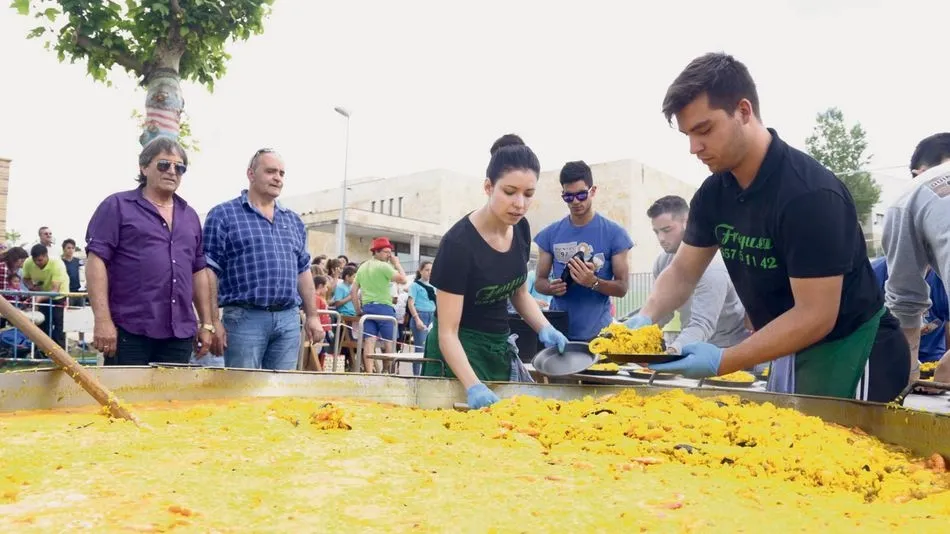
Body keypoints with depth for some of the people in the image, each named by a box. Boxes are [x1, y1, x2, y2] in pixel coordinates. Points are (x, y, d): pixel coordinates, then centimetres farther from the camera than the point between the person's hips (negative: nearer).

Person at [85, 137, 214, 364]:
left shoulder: (190, 216, 17)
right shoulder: (117, 206, 2)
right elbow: (96, 260, -6)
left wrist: (206, 323, 14)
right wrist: (102, 319, -15)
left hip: (180, 334, 5)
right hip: (129, 331, -5)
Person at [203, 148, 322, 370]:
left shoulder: (294, 221, 18)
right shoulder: (223, 215, 0)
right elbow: (209, 271, -4)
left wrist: (312, 316, 13)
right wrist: (213, 321, -10)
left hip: (289, 319, 5)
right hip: (245, 318, -5)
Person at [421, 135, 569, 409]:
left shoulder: (520, 228, -5)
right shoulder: (459, 243, -25)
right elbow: (447, 333, -24)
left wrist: (545, 329, -5)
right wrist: (473, 386, -37)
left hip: (499, 347, 7)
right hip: (461, 351, -6)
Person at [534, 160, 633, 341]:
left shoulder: (615, 233, -3)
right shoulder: (550, 234, 4)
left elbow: (622, 288, -2)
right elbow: (539, 281, 9)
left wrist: (593, 282, -21)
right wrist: (552, 288, -13)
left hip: (597, 333, -2)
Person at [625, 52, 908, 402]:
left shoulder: (810, 193, -27)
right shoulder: (713, 193, -4)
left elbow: (816, 316, -27)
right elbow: (682, 272, 2)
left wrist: (722, 362, -32)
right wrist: (645, 318, -18)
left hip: (851, 350, -7)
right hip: (789, 349, 7)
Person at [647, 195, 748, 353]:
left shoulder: (710, 267, -27)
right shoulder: (662, 261, -5)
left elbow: (702, 325, -35)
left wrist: (672, 351, -52)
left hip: (729, 349, -6)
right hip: (694, 347, 6)